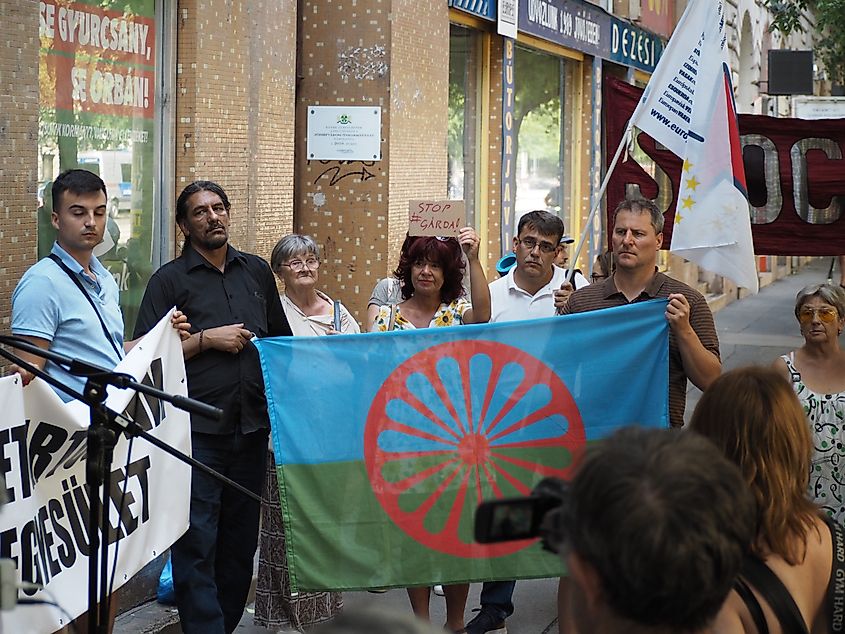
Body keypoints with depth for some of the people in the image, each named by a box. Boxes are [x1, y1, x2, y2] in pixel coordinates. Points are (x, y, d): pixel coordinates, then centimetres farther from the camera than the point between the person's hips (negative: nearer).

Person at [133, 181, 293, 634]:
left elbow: (281, 340, 22)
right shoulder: (169, 280, 1)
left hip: (251, 425, 5)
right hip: (198, 430, -4)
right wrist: (206, 340, -11)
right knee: (197, 541, -8)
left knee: (241, 537, 11)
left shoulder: (256, 271, 14)